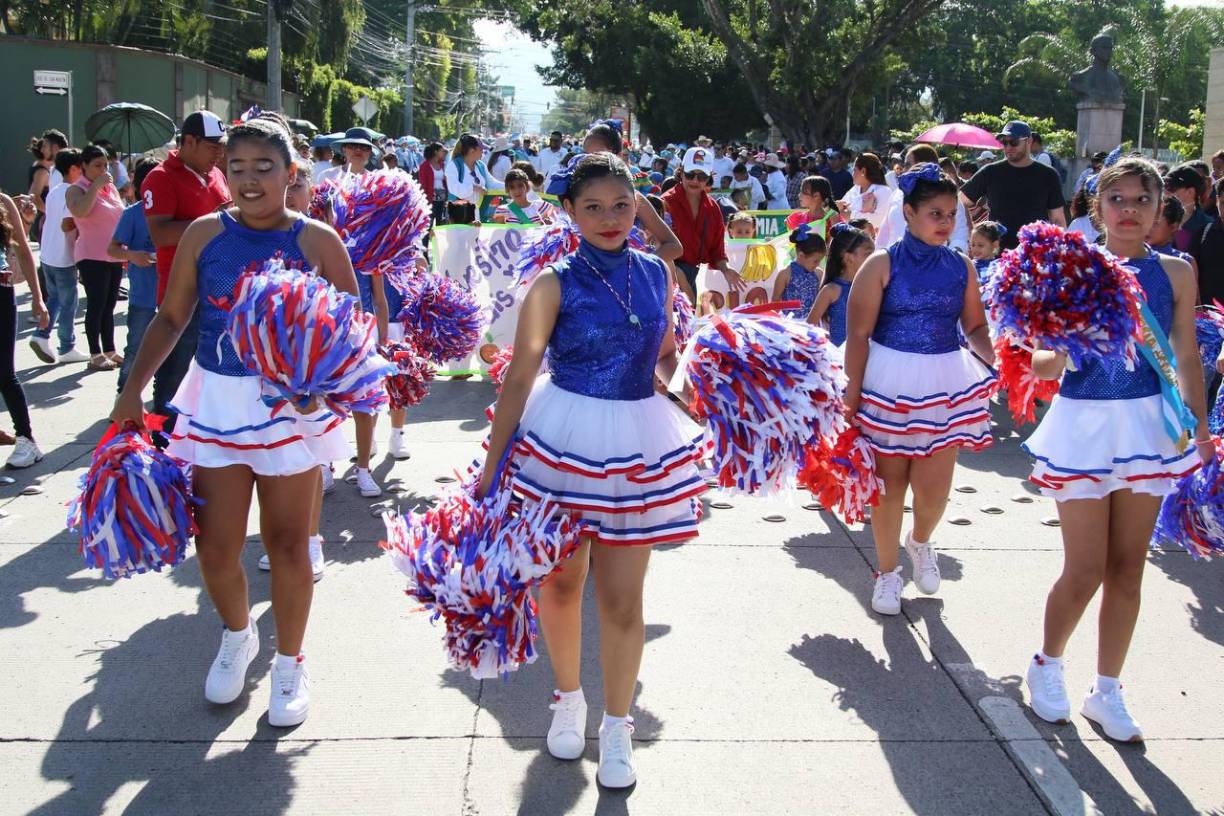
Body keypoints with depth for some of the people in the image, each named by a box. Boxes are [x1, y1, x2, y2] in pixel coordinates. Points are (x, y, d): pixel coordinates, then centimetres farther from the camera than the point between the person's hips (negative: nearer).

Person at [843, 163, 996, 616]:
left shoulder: (961, 267, 5)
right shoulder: (882, 264, -6)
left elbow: (975, 327, 11)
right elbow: (858, 334, -8)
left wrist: (999, 359, -9)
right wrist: (852, 396, -11)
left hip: (944, 385, 3)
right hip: (889, 383, -3)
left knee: (934, 487, 1)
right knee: (889, 482, 5)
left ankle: (920, 542, 36)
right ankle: (887, 571, 26)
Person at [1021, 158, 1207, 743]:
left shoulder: (1175, 272, 2)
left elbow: (1186, 357, 9)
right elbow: (1045, 363, -7)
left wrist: (1200, 428, 8)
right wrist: (1057, 356, -29)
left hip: (1149, 424, 3)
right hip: (1084, 424, -3)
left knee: (1128, 569, 9)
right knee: (1085, 571, 0)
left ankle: (1106, 692, 25)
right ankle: (1046, 666, 28)